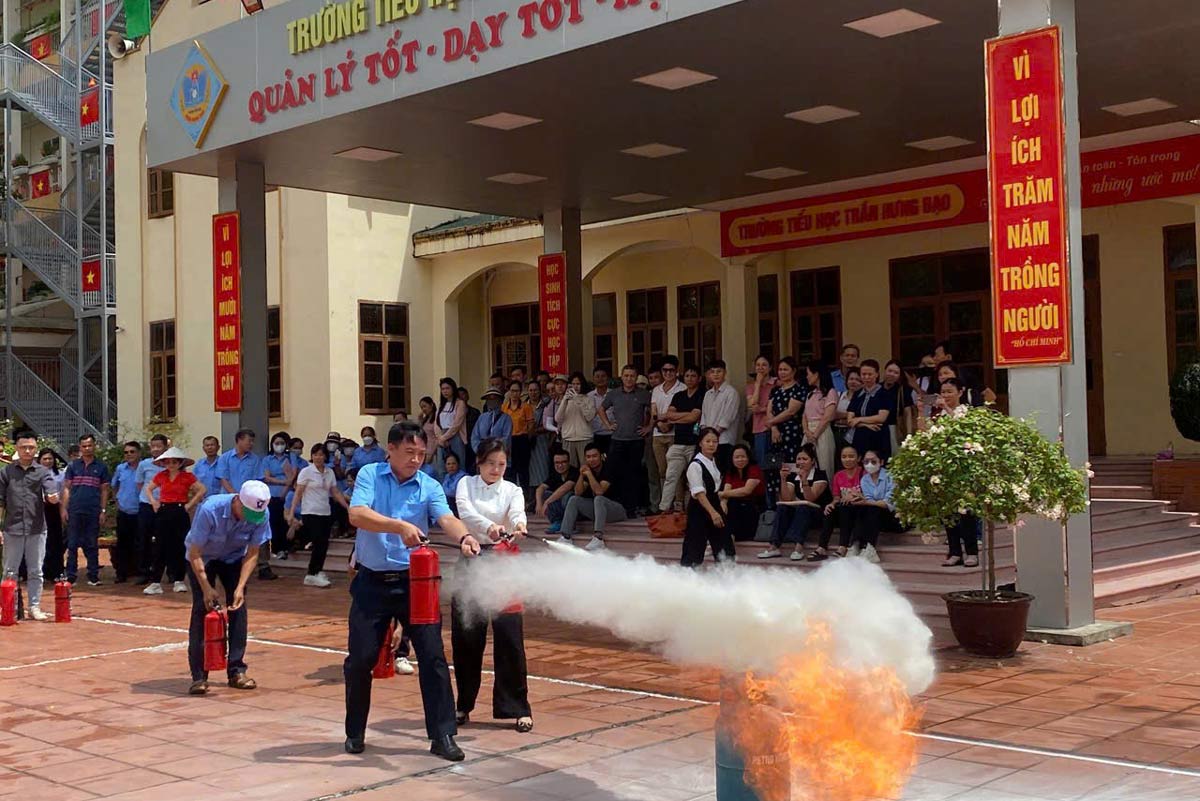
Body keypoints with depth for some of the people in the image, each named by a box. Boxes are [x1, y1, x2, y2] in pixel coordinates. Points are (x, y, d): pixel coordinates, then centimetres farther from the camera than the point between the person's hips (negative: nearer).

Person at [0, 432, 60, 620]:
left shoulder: (42, 472, 4)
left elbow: (51, 492, -10)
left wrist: (53, 497, -35)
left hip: (37, 529, 0)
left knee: (35, 571, 6)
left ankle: (34, 607, 15)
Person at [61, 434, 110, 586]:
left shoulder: (101, 467, 7)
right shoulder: (73, 466, 9)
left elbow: (104, 490, 8)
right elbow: (66, 488, 8)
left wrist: (103, 511, 0)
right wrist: (64, 509, -1)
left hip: (93, 512, 0)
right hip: (74, 511, 0)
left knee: (92, 545, 5)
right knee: (72, 545, 2)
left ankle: (93, 576, 9)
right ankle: (71, 576, 5)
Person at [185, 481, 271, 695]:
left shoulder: (261, 515, -27)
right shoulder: (210, 509, -38)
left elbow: (252, 553, -17)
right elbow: (195, 552, -29)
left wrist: (240, 588, -26)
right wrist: (207, 588, -30)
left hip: (233, 557, 3)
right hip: (202, 557, -3)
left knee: (238, 606, -7)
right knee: (202, 608, -13)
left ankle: (236, 670, 3)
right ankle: (198, 676, -8)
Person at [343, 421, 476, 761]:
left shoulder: (430, 487, -2)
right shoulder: (369, 475, -4)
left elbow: (446, 518, -20)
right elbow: (357, 514, -21)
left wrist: (464, 537, -43)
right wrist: (399, 526, -36)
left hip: (413, 580, 1)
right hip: (372, 582, 0)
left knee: (433, 655, -5)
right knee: (360, 657, 4)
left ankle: (442, 735, 3)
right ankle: (355, 732, 24)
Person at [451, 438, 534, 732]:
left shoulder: (512, 490, 3)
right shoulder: (467, 484, 2)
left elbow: (517, 512, -18)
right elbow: (465, 513, -18)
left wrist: (519, 525, -43)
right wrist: (489, 526, -39)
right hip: (471, 559, 1)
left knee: (509, 633, -6)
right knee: (466, 635, 5)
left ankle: (517, 707, 0)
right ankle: (464, 704, 20)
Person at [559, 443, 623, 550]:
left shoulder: (608, 469, -15)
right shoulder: (587, 470, 5)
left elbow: (599, 491, -26)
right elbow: (578, 493, -3)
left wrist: (589, 474, -25)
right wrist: (581, 475, -15)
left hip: (617, 509, -7)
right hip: (597, 509, 7)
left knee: (599, 499, -34)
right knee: (574, 499, -7)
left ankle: (598, 538, -46)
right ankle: (565, 537, -19)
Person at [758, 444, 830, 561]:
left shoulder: (820, 475, -7)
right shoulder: (793, 476, 6)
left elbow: (810, 498, -19)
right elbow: (786, 499, -7)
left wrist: (804, 480, -31)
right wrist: (783, 479, -18)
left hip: (819, 514, -5)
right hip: (799, 514, 5)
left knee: (802, 507, -34)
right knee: (781, 507, -22)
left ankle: (799, 547, -51)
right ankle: (775, 546, -34)